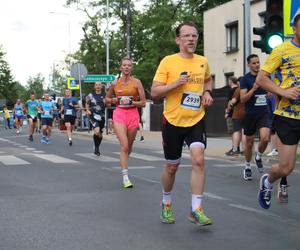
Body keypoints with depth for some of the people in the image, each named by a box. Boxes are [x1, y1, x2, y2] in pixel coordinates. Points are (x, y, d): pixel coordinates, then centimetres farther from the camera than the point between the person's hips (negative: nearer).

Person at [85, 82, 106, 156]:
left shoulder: (104, 95, 5)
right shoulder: (90, 95, 3)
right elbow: (87, 104, 17)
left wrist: (105, 102, -13)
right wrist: (87, 110, 1)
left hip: (101, 117, 3)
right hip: (93, 116, -3)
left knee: (100, 134, 12)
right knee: (97, 132, -24)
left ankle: (97, 148, 34)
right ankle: (95, 147, -3)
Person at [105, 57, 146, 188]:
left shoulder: (136, 82, 1)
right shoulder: (115, 83, 6)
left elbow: (143, 103, 1)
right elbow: (107, 99, 19)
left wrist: (131, 102, -13)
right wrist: (114, 100, -1)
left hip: (133, 115, 1)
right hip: (119, 114, -1)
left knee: (129, 146, 11)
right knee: (124, 145, -15)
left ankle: (124, 163, 42)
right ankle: (125, 177, -16)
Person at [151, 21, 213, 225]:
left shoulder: (203, 62, 5)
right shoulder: (168, 61, -6)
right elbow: (154, 92, -7)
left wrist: (207, 92, 7)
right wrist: (175, 84, -22)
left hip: (196, 120, 2)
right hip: (173, 121, -2)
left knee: (198, 159, -19)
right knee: (172, 167, 10)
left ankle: (196, 210, -11)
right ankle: (166, 204, 35)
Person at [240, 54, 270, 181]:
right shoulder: (245, 79, -4)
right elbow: (242, 99, -12)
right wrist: (253, 88, -22)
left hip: (264, 113, 2)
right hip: (250, 114, -2)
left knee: (265, 138, -19)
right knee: (249, 142, 8)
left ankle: (258, 157, 12)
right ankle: (247, 167, 28)